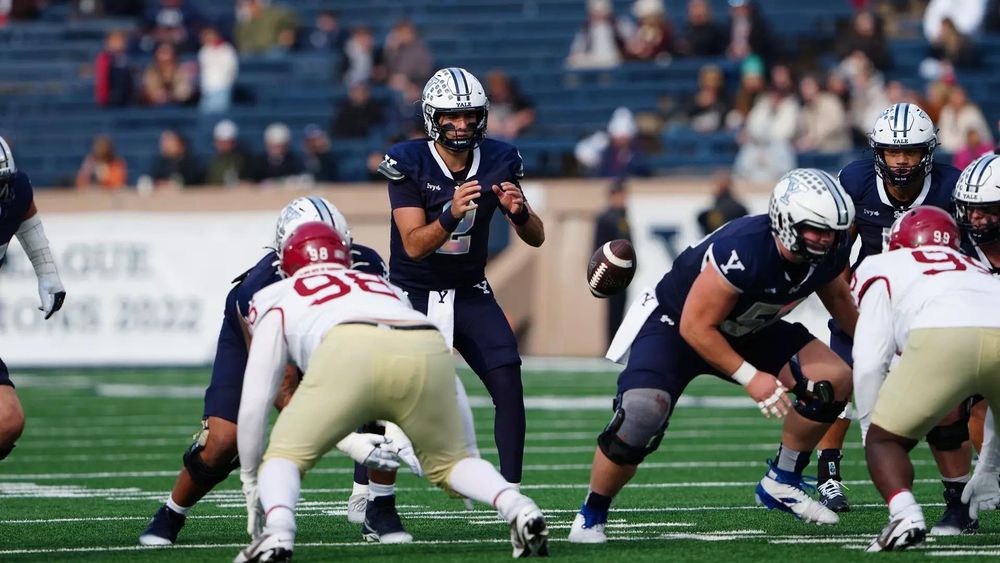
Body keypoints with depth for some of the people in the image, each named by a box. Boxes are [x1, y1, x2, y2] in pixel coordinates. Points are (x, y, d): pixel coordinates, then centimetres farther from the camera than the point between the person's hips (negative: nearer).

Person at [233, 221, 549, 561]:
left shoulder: (277, 301, 34)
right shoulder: (385, 288, 43)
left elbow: (254, 403, 30)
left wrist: (250, 480, 40)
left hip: (350, 353, -3)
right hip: (427, 351, 3)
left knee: (285, 456, 12)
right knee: (448, 460, 25)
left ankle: (278, 533, -17)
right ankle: (518, 508, 0)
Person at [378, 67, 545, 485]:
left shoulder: (497, 162, -6)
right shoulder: (409, 164, -15)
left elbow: (536, 238, -2)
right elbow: (414, 245, -22)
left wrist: (518, 212, -25)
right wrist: (451, 214, -39)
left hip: (470, 294, 3)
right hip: (413, 294, -3)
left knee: (509, 386, -14)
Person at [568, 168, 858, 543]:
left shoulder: (828, 253, -16)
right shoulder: (742, 251, -38)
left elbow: (835, 295, 10)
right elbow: (695, 327, -30)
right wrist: (749, 378, -31)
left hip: (746, 330, 7)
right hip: (674, 324, -7)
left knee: (834, 382, -5)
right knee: (640, 414, -29)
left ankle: (781, 484, 11)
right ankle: (591, 517, -8)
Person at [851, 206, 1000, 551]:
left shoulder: (884, 269, 29)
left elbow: (869, 366, 17)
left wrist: (871, 430, 30)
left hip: (942, 336, -4)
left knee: (884, 440, 13)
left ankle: (905, 514, -15)